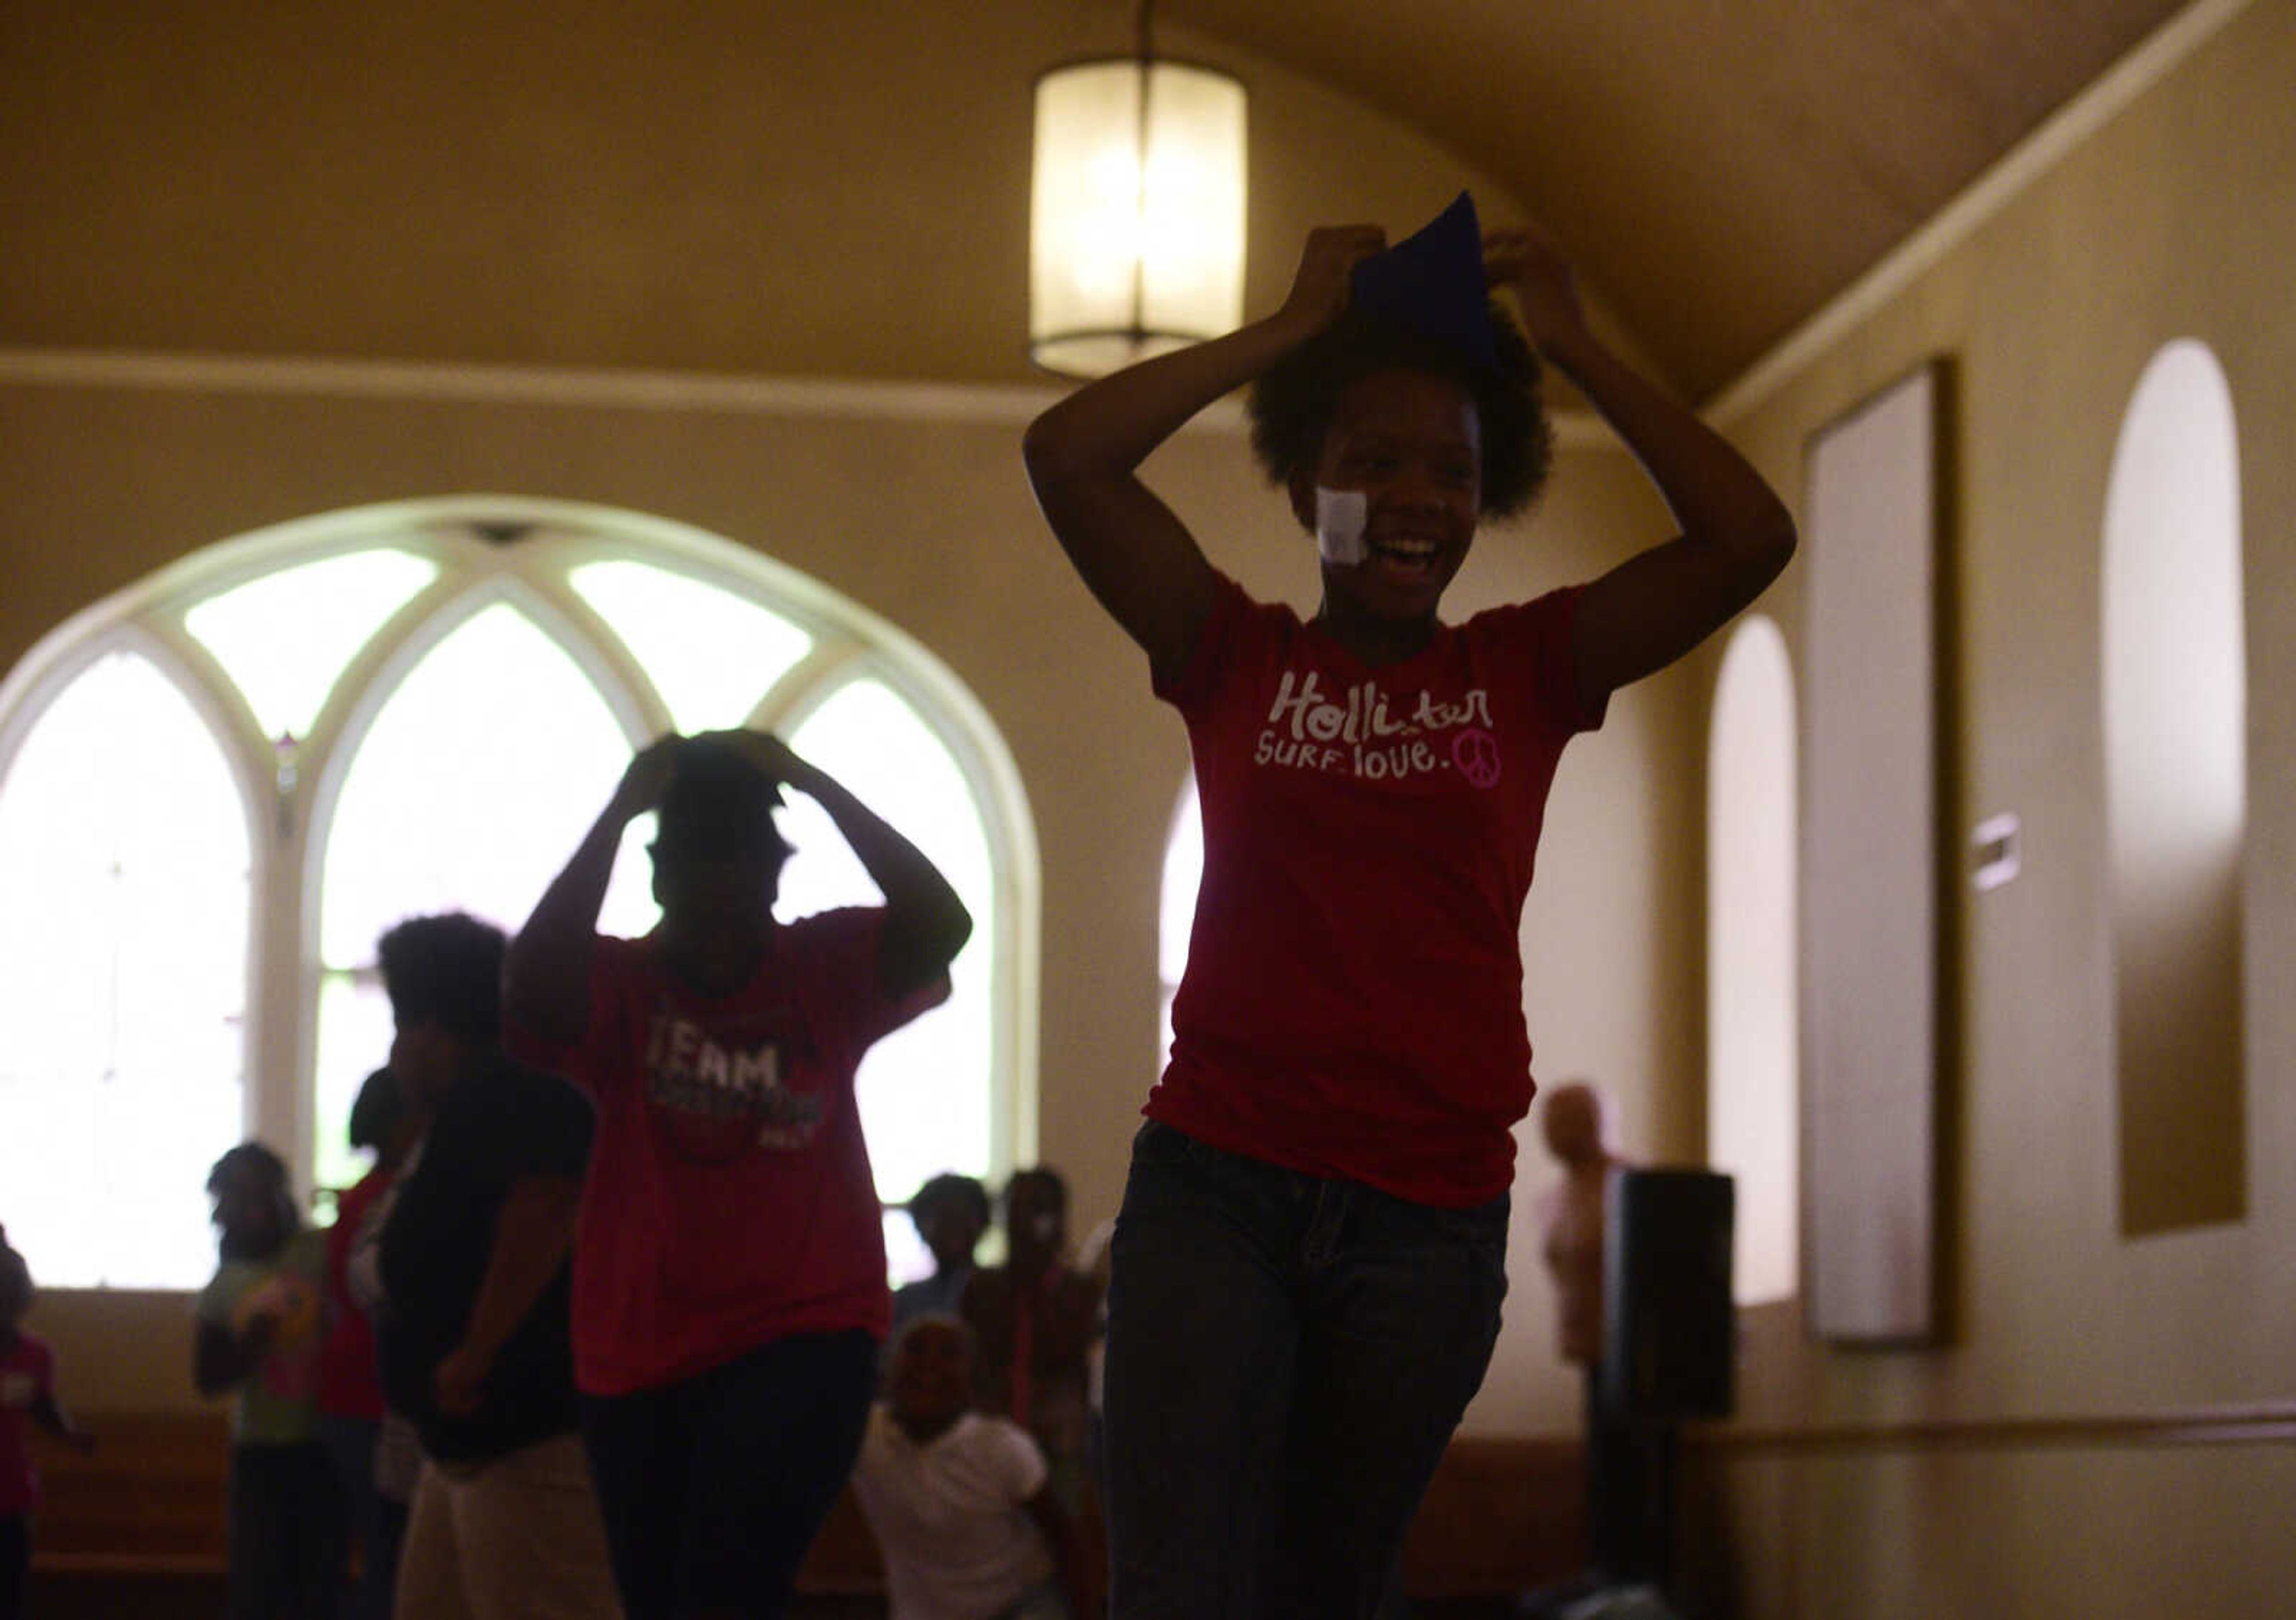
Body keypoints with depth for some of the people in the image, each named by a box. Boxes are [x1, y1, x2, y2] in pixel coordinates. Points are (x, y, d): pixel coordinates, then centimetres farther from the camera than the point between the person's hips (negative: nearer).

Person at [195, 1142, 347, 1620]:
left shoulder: (321, 1251, -4)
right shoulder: (224, 1286, 3)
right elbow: (208, 1378, 3)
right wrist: (253, 1342, -13)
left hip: (326, 1443, -1)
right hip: (260, 1451, 1)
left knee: (321, 1581, 3)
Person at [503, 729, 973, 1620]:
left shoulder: (826, 969, 1)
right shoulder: (616, 983, -1)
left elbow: (942, 925, -16)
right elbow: (532, 983, -23)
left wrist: (809, 780, -16)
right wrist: (619, 810, -21)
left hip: (802, 1336, -2)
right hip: (639, 1349, 2)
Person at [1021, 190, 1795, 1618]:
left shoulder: (1527, 674, 8)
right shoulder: (1236, 657, 6)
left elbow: (1750, 538, -2)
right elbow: (1066, 456, -7)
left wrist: (1574, 345, 2)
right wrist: (1293, 330, 0)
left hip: (1430, 1219, 2)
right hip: (1217, 1182, -2)